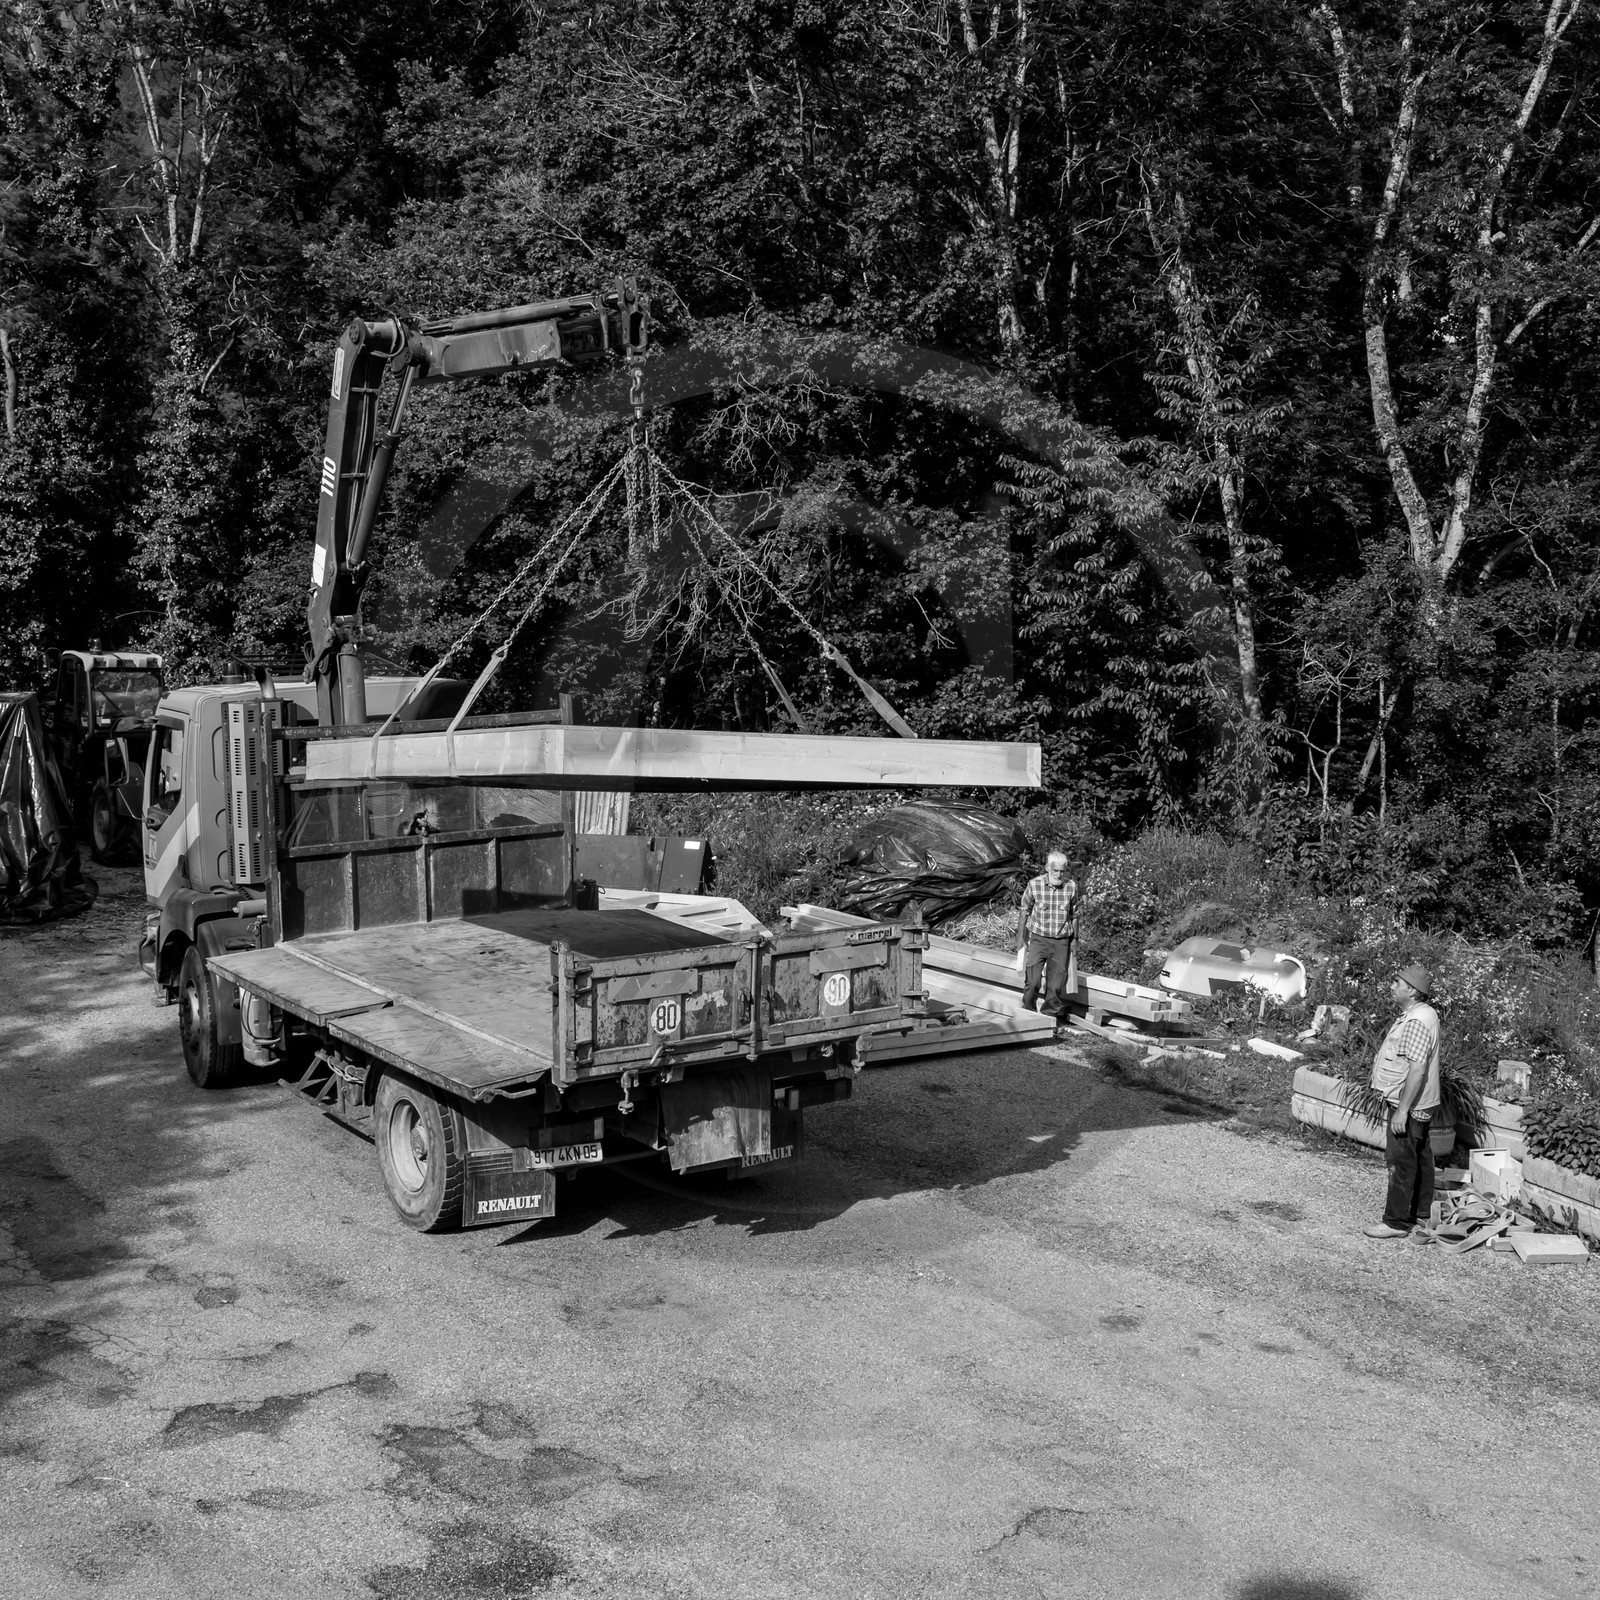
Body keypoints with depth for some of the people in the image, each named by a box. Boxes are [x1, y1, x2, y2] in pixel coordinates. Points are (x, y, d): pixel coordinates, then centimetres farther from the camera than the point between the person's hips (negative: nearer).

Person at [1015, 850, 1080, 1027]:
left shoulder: (1072, 887, -3)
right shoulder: (1034, 885, -8)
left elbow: (1074, 915, 9)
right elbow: (1024, 912, 3)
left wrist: (1075, 940, 11)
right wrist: (1020, 938, 3)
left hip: (1062, 941, 2)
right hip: (1038, 939, -1)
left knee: (1057, 983, 4)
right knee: (1033, 980, -7)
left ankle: (1050, 1016, 17)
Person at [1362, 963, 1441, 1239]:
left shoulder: (1416, 1022, -24)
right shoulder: (1423, 1014, 10)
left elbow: (1417, 1068, -28)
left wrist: (1402, 1110, -26)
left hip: (1409, 1105, -11)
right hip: (1419, 1104, 11)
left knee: (1400, 1162, -3)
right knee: (1420, 1157, 18)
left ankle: (1396, 1222, 3)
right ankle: (1421, 1213, 29)